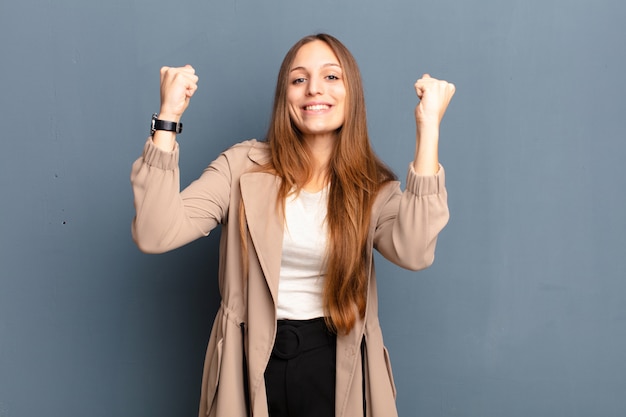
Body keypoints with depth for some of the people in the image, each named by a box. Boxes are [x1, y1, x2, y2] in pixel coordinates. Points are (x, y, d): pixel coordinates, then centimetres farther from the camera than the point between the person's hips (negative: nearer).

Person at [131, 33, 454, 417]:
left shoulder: (372, 185, -3)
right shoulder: (244, 166, -6)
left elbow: (415, 252, -24)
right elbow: (155, 235, -17)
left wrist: (428, 127, -23)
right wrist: (169, 116, -21)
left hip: (336, 364, 1)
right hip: (254, 360, 0)